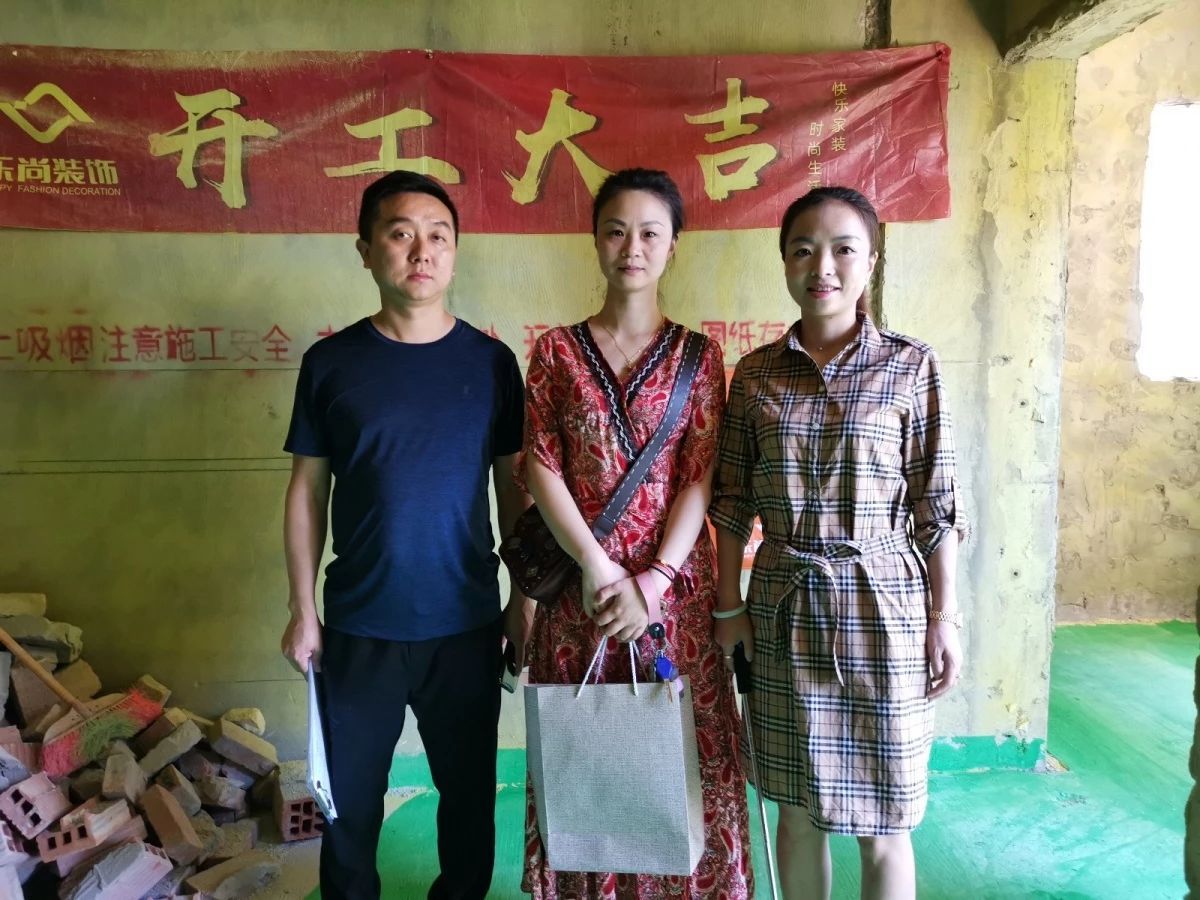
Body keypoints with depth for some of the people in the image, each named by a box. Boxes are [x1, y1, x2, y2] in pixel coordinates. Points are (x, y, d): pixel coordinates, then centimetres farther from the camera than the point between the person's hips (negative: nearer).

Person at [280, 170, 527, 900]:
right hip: (358, 624, 0)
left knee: (470, 788, 15)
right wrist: (304, 611, 1)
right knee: (350, 793, 15)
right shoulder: (330, 362, -3)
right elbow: (307, 490, 2)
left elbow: (513, 487, 2)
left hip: (466, 622, 0)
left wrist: (524, 600, 2)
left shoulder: (491, 361, -2)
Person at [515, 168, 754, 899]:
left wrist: (655, 580, -14)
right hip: (583, 583, 1)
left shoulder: (697, 355, 3)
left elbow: (702, 478, -4)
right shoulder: (556, 351, 4)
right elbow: (540, 467, -3)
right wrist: (598, 567, -12)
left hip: (674, 581, 0)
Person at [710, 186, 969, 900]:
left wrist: (945, 618, -4)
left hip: (882, 608, -2)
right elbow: (734, 500, 6)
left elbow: (937, 506, -2)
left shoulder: (911, 366, -3)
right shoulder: (756, 372, 3)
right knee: (799, 810, 15)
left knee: (881, 822, 10)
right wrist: (729, 603, 4)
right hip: (783, 607, 2)